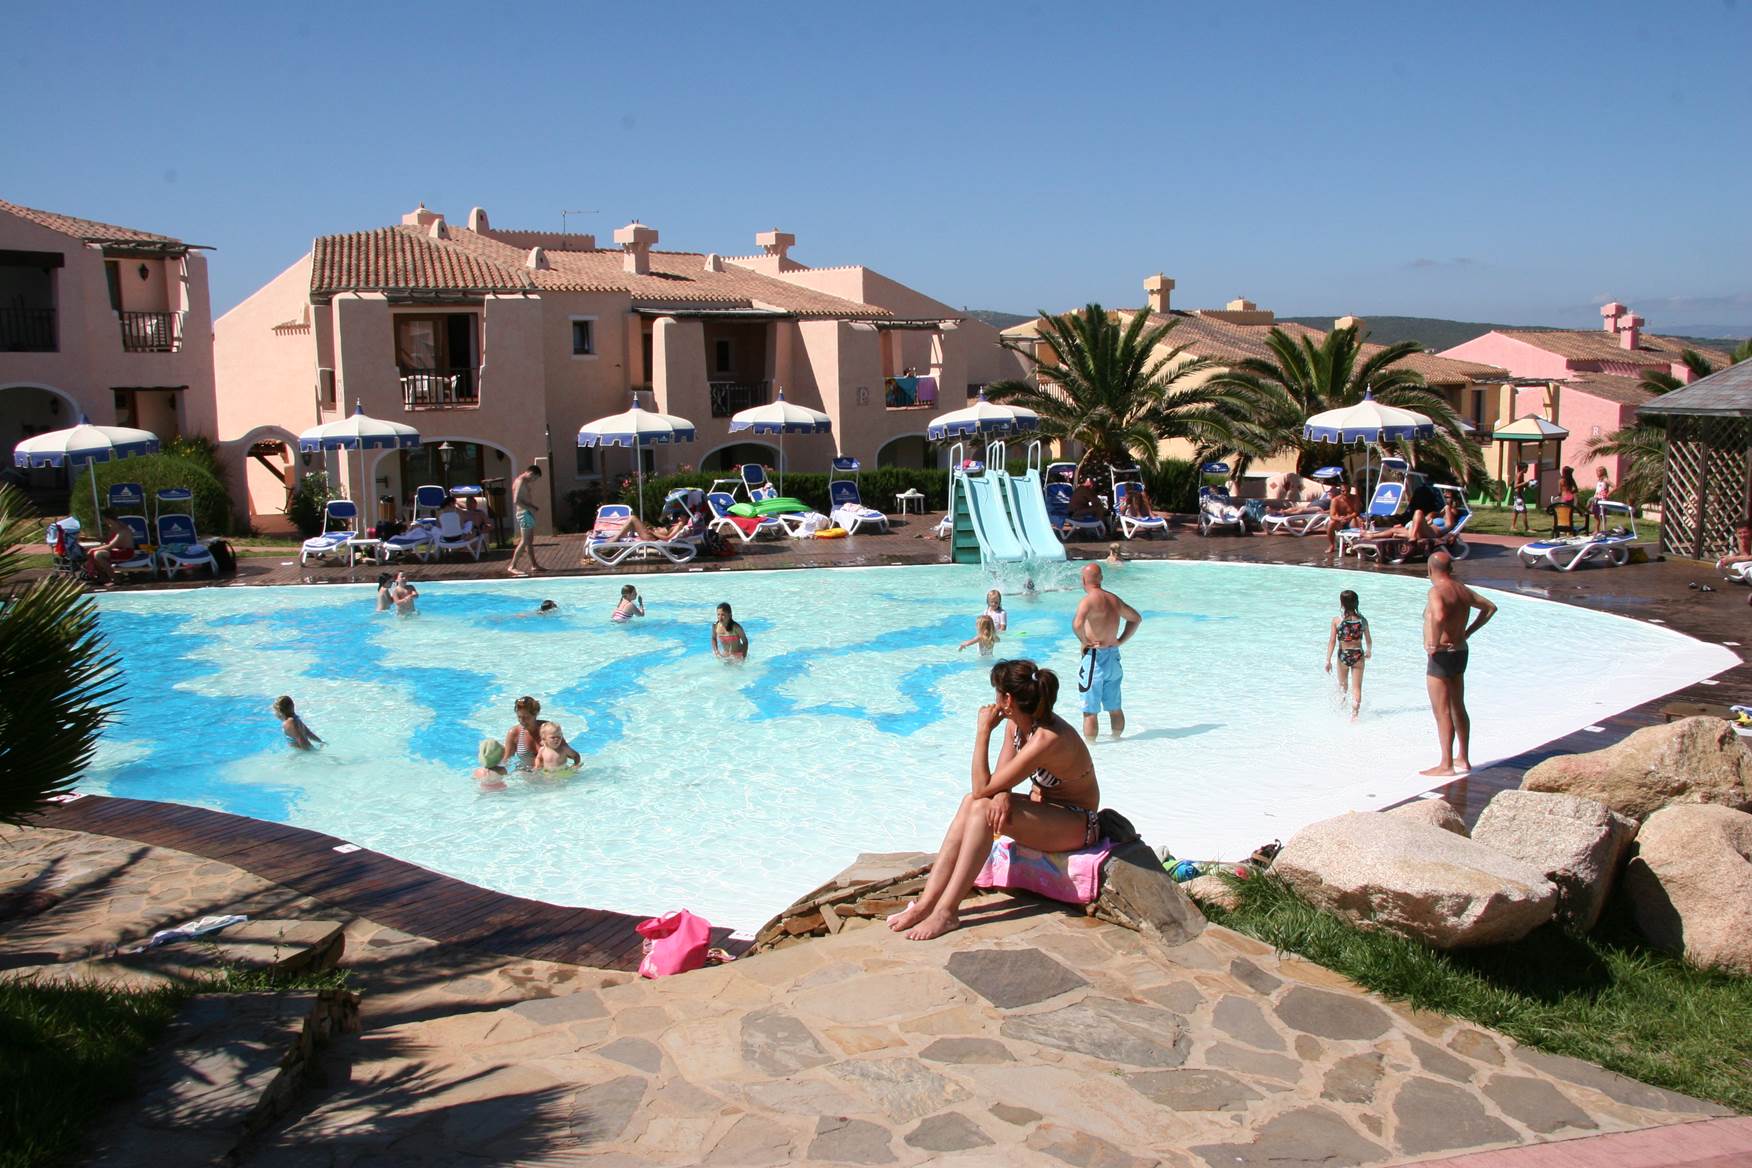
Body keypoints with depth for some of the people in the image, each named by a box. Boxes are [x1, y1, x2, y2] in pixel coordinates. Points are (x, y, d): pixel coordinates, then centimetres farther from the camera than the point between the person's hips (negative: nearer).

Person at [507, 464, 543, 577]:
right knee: (524, 541, -11)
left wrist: (533, 507, 10)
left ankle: (534, 565, 18)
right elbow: (516, 501, -21)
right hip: (524, 513, -10)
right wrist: (530, 508, -18)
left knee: (530, 541, 13)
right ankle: (512, 566, -10)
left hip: (528, 513, 10)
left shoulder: (526, 482, 17)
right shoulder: (520, 482, -14)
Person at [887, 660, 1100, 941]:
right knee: (971, 802, -14)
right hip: (1046, 809, 9)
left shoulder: (1046, 739, -30)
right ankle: (927, 902, -19)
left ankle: (946, 912, -28)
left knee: (982, 807, -27)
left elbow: (983, 788, -28)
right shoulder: (1017, 723, -2)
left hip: (1078, 824, -9)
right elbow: (999, 780, 0)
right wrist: (1001, 796, -24)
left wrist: (983, 731, -23)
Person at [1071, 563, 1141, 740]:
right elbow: (1136, 618, 23)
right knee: (1115, 709, 18)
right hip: (1114, 658, 7)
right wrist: (1121, 640, 15)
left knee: (1090, 711, 0)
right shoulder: (1114, 599, 9)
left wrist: (1084, 641, -16)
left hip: (1095, 658, -7)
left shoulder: (1088, 600, -16)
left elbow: (1077, 624, -34)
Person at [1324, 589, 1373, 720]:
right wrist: (1369, 651, 26)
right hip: (1358, 655, 1)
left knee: (1343, 684, 22)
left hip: (1343, 655, -1)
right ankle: (1354, 714, -3)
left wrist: (1328, 660, -5)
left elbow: (1332, 641, -10)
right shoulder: (1362, 620, -4)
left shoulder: (1337, 620, -10)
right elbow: (1368, 640, 5)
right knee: (1357, 687, 5)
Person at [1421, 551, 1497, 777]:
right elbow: (1490, 607, 22)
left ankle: (1446, 765, 1)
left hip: (1441, 656, -9)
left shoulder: (1436, 591, -18)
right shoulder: (1463, 590, 8)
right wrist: (1468, 632, 18)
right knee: (1458, 709, 18)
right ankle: (1463, 759, 26)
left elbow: (1439, 616, -38)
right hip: (1461, 652, 9)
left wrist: (1435, 643, -25)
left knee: (1442, 712, -3)